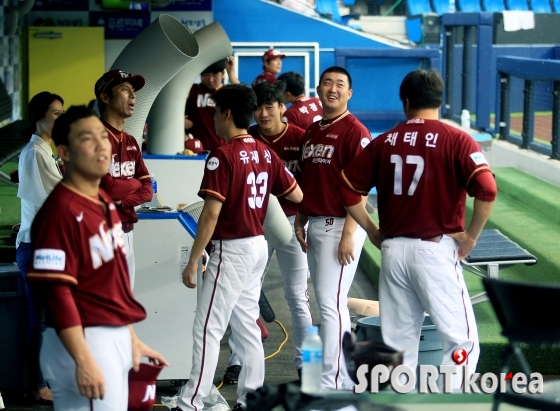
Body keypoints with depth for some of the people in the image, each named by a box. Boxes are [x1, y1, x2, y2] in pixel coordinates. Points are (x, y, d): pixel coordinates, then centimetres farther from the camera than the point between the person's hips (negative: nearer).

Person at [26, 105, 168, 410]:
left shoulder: (105, 203, 12)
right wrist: (83, 361, -25)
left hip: (116, 339, 9)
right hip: (84, 343, -9)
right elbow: (56, 291, -22)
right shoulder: (59, 211, -17)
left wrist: (130, 338, 20)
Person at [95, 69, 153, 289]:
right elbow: (108, 188, -19)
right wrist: (134, 183, 1)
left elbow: (147, 190, 10)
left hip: (127, 232, 9)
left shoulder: (131, 142, 16)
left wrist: (123, 201, -10)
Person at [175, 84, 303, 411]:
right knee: (247, 325, 13)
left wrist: (193, 261, -14)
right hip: (258, 246, 8)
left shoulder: (222, 156, -17)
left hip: (232, 250, -8)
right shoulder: (265, 153, 6)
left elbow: (211, 215, -19)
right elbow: (297, 196, 12)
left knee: (208, 328, -6)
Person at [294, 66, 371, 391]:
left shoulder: (355, 132, -12)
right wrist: (300, 221, 12)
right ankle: (345, 377, 21)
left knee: (332, 303, -10)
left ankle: (331, 384, -7)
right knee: (328, 303, 13)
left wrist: (349, 233, -20)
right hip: (315, 225, 9)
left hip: (339, 226, -9)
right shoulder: (312, 131, 14)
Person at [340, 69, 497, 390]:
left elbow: (348, 189, 7)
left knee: (398, 342, 12)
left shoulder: (384, 142, 6)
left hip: (393, 251, 5)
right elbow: (487, 190, -18)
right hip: (436, 251, -4)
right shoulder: (456, 141, -6)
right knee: (463, 340, 1)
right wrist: (471, 236, -8)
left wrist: (374, 231, 13)